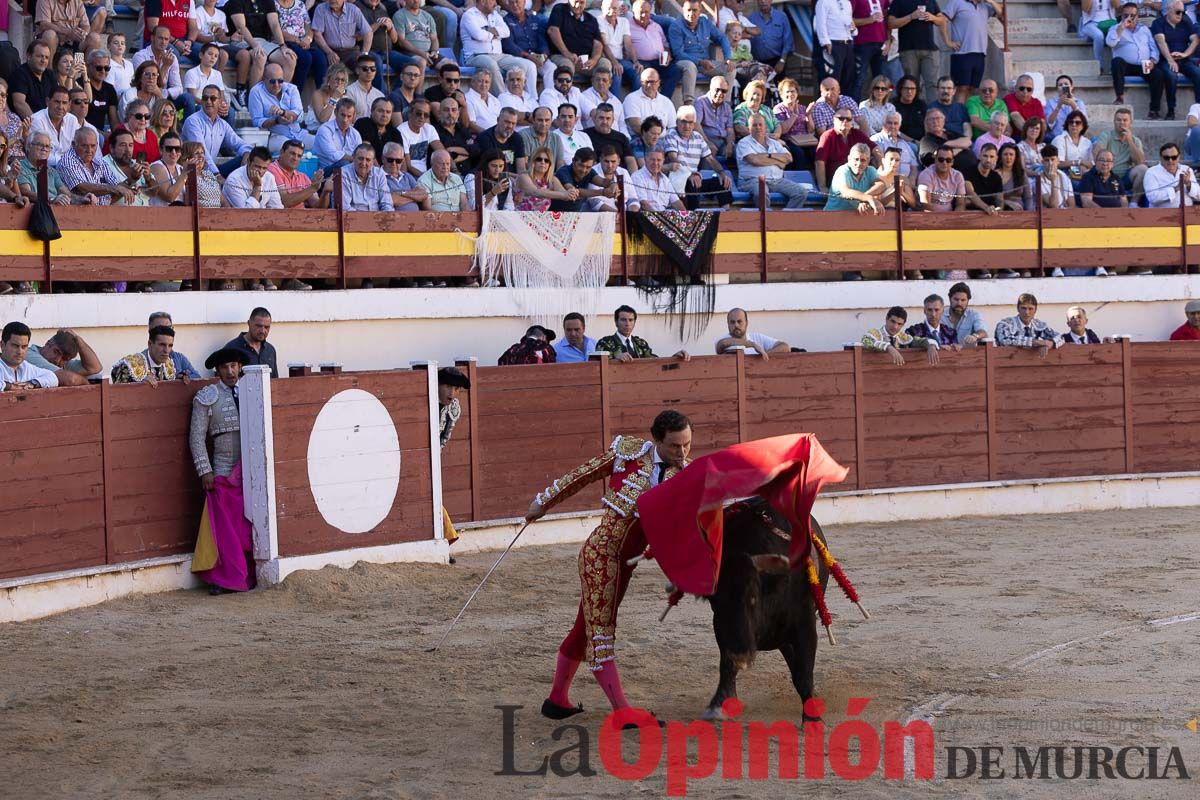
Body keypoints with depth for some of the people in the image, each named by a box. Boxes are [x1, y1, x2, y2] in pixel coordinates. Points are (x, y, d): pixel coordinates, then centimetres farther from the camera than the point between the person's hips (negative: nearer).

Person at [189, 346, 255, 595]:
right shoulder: (207, 397, 3)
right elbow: (197, 436, 1)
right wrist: (204, 470, -6)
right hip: (223, 471, -2)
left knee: (251, 525, 2)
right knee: (225, 527, -5)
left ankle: (250, 576, 11)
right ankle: (224, 579, 0)